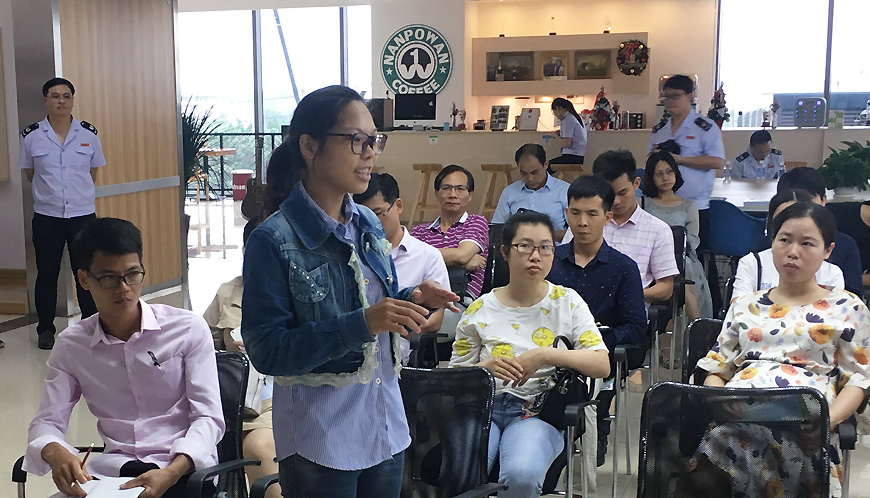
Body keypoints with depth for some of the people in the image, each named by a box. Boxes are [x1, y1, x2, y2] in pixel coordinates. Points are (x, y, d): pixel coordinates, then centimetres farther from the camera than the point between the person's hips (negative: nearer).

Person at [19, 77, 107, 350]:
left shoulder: (89, 134, -1)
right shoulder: (31, 136, -2)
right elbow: (29, 173, 10)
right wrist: (48, 192, 13)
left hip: (83, 214, 0)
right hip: (46, 216, 0)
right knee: (47, 274, 9)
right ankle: (45, 329, 22)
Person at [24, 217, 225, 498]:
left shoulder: (189, 330, -4)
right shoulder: (71, 346, 7)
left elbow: (209, 418, -7)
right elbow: (46, 422, 6)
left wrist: (171, 472, -25)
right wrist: (55, 452, -20)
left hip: (183, 467, -2)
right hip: (114, 467, 3)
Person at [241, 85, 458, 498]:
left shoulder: (368, 224, 5)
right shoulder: (274, 240, -15)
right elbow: (267, 351, -19)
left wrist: (413, 301, -4)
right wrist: (361, 324, -27)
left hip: (386, 424, 6)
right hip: (320, 437, -6)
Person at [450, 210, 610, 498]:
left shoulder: (567, 302, 6)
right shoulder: (480, 310, 8)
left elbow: (603, 365, -5)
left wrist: (545, 355, -18)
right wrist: (485, 367, -13)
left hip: (537, 412, 0)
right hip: (484, 407, 1)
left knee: (521, 475, -33)